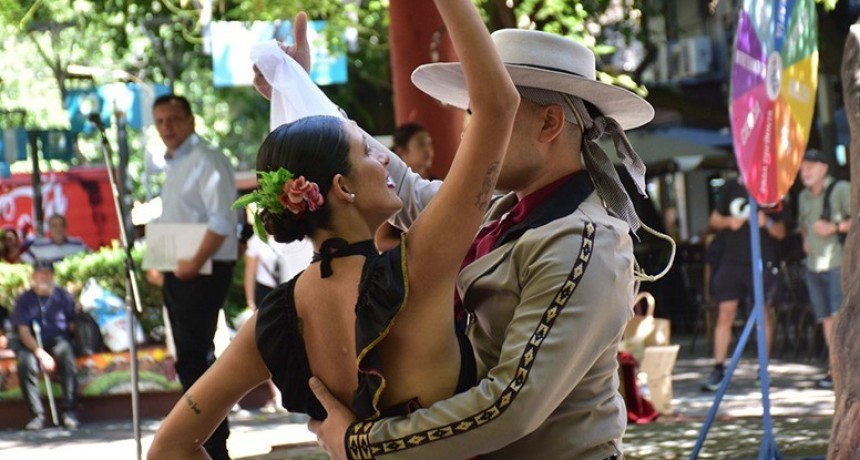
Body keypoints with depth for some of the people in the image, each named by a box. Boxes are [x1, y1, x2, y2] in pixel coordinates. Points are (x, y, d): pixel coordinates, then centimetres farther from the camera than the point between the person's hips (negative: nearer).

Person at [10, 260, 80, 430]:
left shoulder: (63, 296, 10)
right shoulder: (24, 299, 6)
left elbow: (73, 325, 8)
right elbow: (23, 331, -4)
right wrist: (40, 353, -17)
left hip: (58, 340, 0)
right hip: (32, 344, 0)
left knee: (66, 354, -34)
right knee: (26, 363, -33)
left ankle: (69, 411, -33)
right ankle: (37, 414, -29)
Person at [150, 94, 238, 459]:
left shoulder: (206, 160, -11)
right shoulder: (174, 164, 18)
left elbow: (222, 219, -20)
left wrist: (195, 263, -22)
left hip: (203, 272, -10)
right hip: (178, 273, 10)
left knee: (193, 359, -13)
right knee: (192, 360, 13)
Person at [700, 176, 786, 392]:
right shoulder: (731, 187, 8)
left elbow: (781, 233, 3)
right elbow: (713, 220, 13)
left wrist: (767, 223, -18)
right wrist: (728, 221, -8)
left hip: (761, 263, -1)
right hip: (731, 261, 1)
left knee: (763, 313, 3)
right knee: (725, 313, -4)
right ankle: (718, 370, -3)